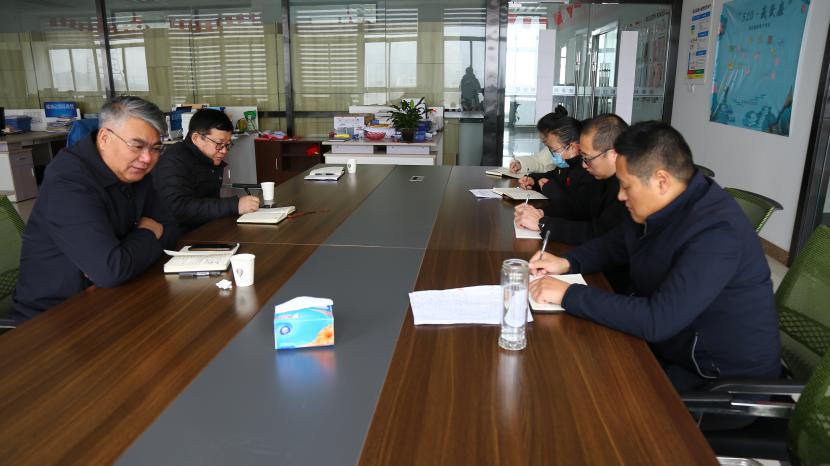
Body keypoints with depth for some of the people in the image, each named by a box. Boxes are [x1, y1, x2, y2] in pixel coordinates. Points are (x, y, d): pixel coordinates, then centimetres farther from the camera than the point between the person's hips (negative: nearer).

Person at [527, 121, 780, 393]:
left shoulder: (717, 231, -29)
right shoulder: (660, 208, -2)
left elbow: (657, 321, -36)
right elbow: (613, 244, 17)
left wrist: (568, 294, -29)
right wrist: (567, 263, -3)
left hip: (724, 377, -8)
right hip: (668, 345, 8)